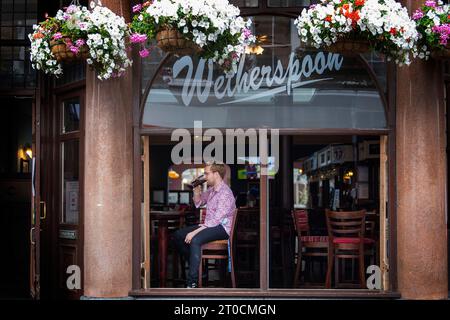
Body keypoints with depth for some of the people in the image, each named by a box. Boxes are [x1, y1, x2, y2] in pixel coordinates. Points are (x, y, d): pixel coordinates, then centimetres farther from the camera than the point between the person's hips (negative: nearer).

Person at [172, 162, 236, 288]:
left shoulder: (225, 193, -19)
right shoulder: (211, 190, 10)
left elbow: (216, 220, -26)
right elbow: (198, 203, 27)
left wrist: (195, 232, -28)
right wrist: (197, 191, 5)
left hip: (221, 228, -10)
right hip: (209, 225, 10)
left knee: (195, 240, -35)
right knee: (177, 235, 3)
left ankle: (192, 282, -36)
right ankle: (194, 264, 14)